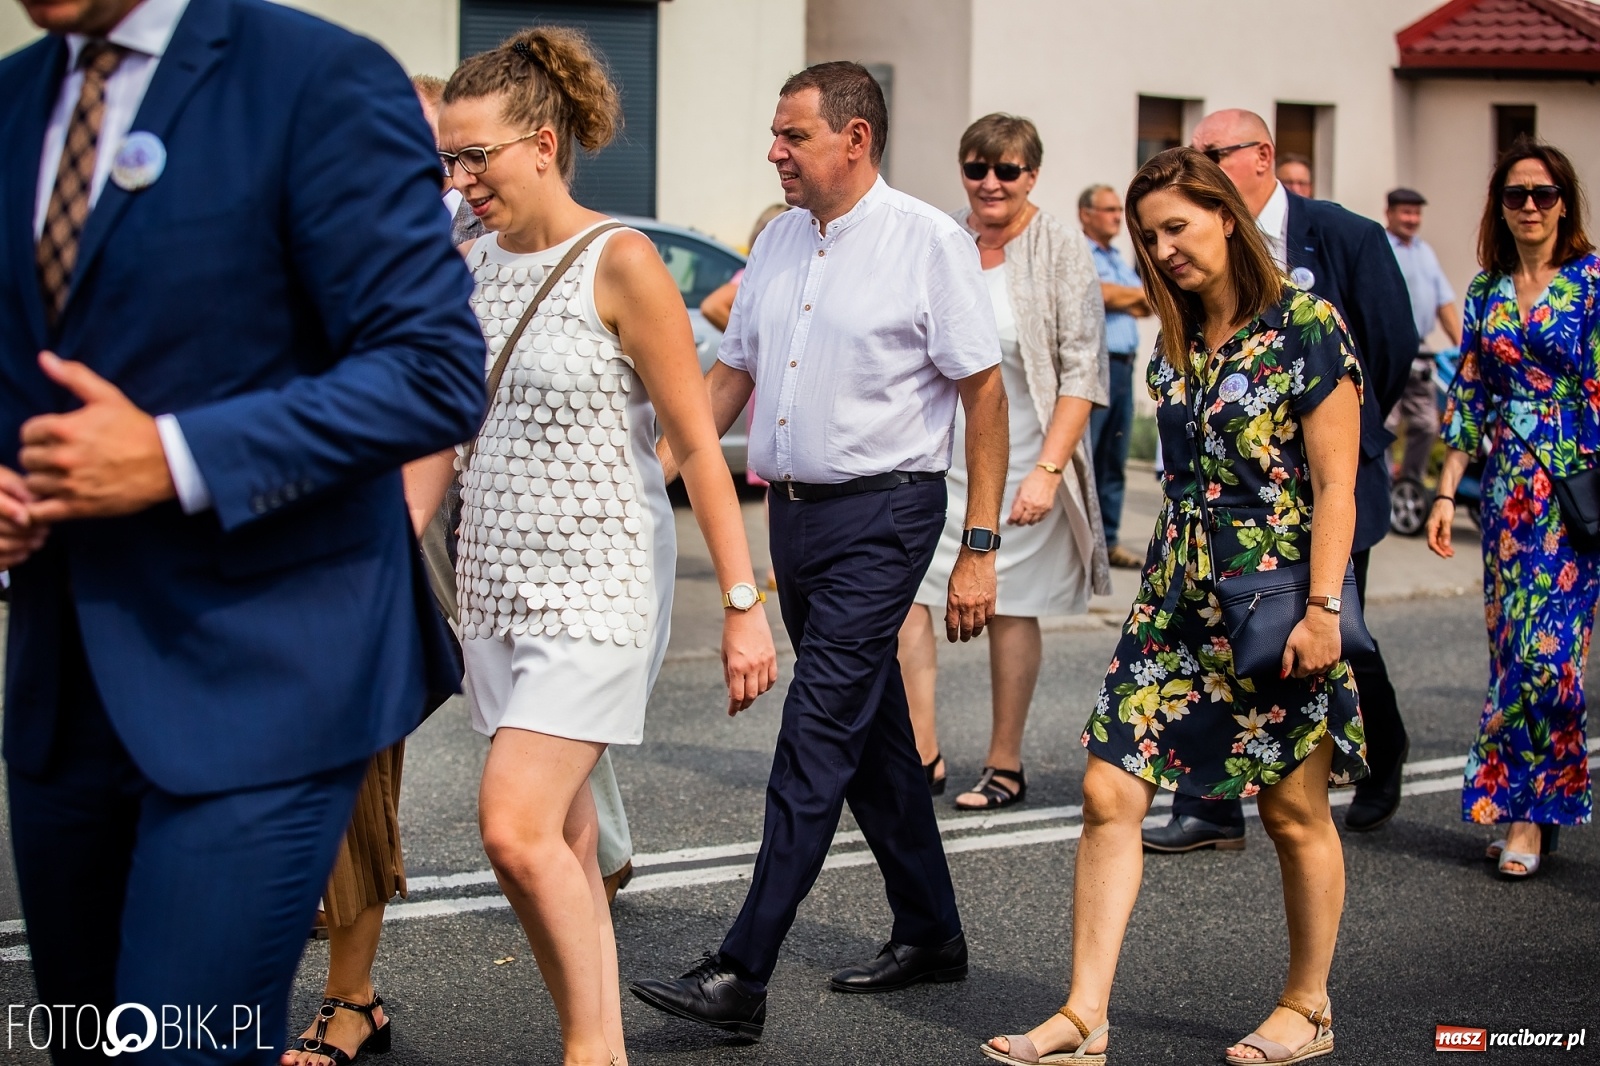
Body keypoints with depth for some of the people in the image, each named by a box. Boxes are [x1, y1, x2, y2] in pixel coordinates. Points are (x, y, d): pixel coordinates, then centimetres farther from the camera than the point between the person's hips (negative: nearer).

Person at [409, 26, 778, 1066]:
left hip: (599, 588, -6)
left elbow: (698, 446, -10)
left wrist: (744, 605, -12)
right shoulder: (472, 264, 9)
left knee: (517, 830, -17)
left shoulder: (620, 262, -10)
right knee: (561, 844, 7)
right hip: (497, 586, 7)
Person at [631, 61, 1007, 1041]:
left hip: (882, 517, -7)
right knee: (873, 734, 15)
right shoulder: (779, 241, 10)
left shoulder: (929, 242, -11)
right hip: (796, 511, 8)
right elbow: (732, 373, 18)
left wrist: (980, 549, -13)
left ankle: (743, 977, -11)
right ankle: (931, 933, 29)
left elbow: (985, 391, -10)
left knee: (817, 741, -10)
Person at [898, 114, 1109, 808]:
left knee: (1011, 609, 5)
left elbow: (1082, 373, -8)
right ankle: (922, 756, 3)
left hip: (1020, 460, -3)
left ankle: (1005, 766, 17)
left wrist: (1047, 469, -16)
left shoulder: (1060, 254, -5)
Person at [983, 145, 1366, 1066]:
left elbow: (1336, 485, -12)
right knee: (1110, 793, -4)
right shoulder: (1177, 344, 11)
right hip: (1177, 602, 6)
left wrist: (1323, 609, -18)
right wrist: (1167, 581, 16)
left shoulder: (1308, 327, -9)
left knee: (1295, 810, 7)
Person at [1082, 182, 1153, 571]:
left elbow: (1146, 307, 16)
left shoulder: (1119, 260, 23)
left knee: (1114, 461, 9)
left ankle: (1109, 541, 13)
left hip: (1123, 365, 8)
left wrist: (1117, 298, -5)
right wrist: (1138, 294, 3)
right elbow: (1102, 293, -15)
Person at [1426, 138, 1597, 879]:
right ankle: (1535, 803, 16)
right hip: (1509, 487, 5)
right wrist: (1447, 492, 8)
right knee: (1512, 644, 6)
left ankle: (1529, 813, -1)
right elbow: (1466, 401, 13)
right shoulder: (1485, 291, 11)